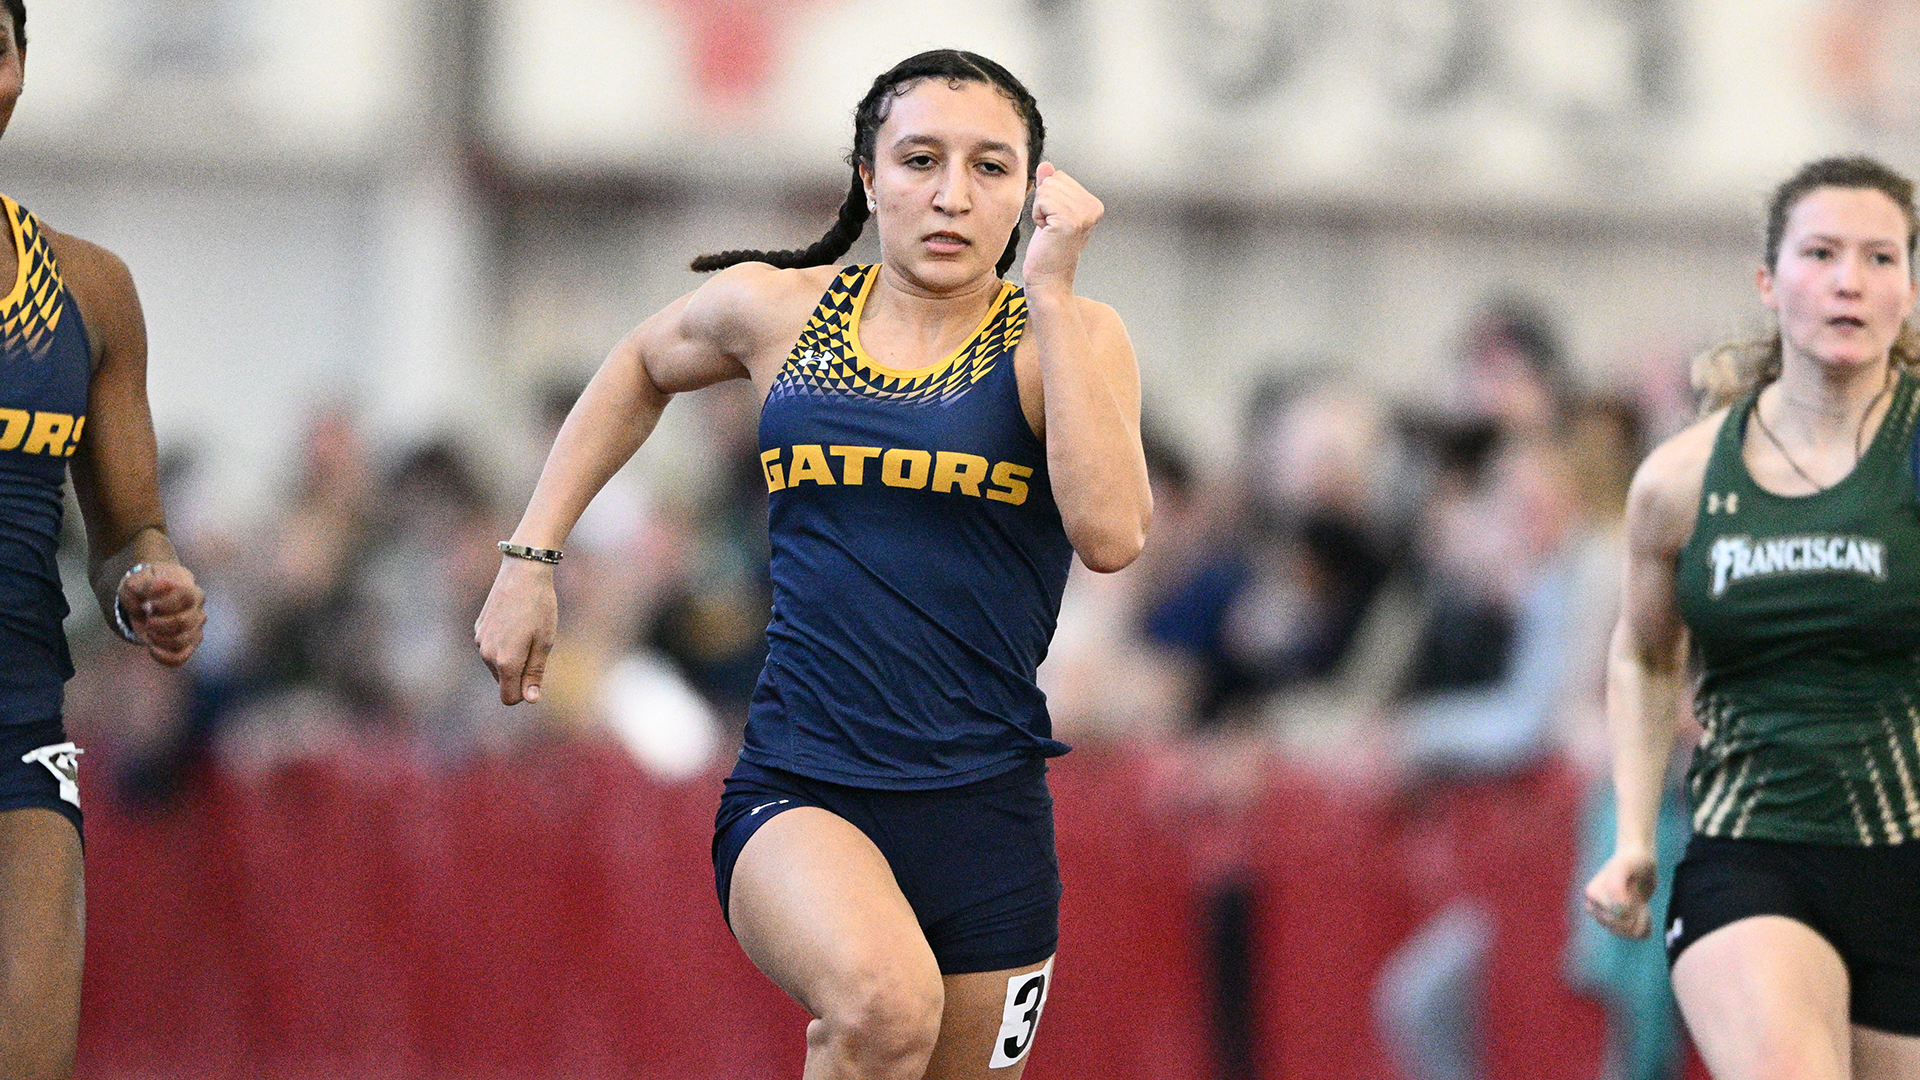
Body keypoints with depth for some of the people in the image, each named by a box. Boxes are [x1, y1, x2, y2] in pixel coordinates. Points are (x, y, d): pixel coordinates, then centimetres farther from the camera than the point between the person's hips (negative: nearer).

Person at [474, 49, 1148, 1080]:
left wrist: (1050, 297, -17)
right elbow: (640, 369, 28)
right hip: (795, 793, -1)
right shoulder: (774, 309, 6)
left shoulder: (1071, 339, 0)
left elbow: (1111, 533, -19)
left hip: (983, 811, 1)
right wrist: (529, 557, 21)